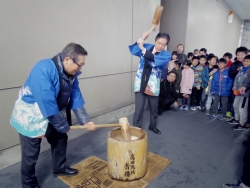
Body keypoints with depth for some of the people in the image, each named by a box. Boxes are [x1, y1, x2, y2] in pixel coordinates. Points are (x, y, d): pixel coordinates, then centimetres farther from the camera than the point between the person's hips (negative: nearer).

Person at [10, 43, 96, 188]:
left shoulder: (71, 74, -7)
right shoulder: (44, 69, -32)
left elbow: (76, 98, -2)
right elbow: (47, 103, -33)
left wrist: (85, 121, -6)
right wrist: (64, 126, -23)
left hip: (53, 115, 8)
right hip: (30, 116, -7)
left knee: (60, 139, 16)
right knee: (31, 153, 3)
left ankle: (60, 168, 40)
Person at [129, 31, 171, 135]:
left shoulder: (166, 55, -6)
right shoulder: (147, 46, 2)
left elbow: (156, 61, -27)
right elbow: (133, 50, -12)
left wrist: (143, 48, -33)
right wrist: (141, 39, -24)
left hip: (153, 85, 1)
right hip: (140, 83, 0)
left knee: (154, 109, 16)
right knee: (139, 109, -4)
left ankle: (152, 126, 41)